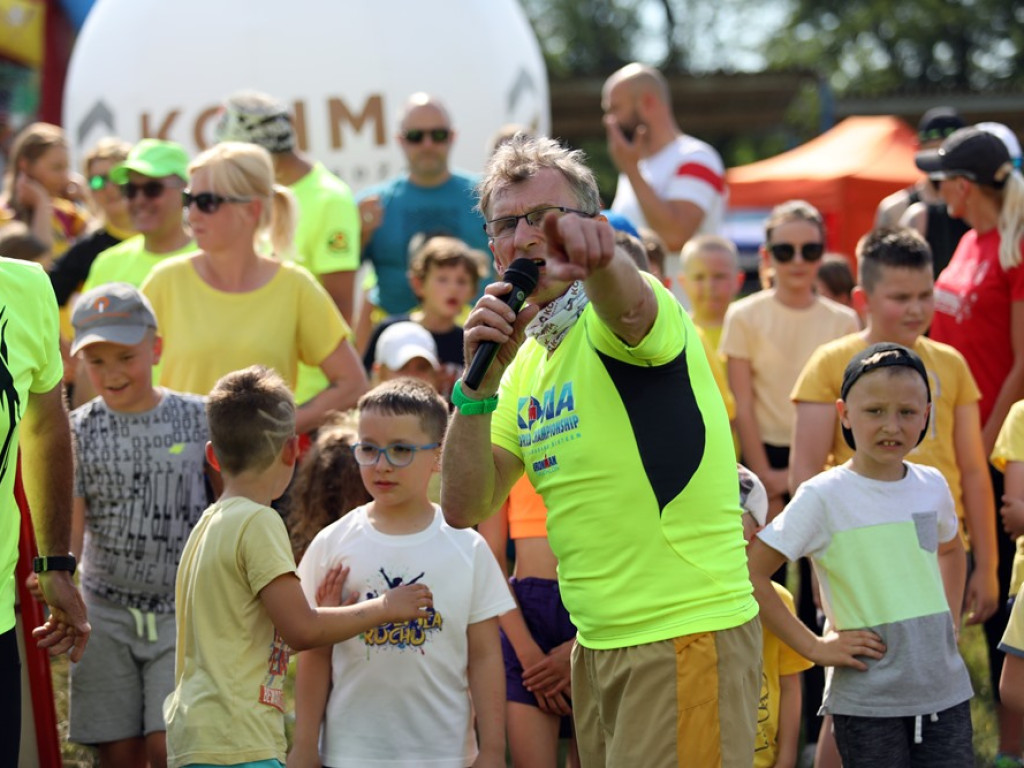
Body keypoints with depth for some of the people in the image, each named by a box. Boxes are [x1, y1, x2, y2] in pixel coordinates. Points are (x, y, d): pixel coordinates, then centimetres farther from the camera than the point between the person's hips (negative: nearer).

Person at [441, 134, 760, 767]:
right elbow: (465, 508, 7)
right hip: (599, 643, 8)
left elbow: (629, 305, -36)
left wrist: (595, 258, -59)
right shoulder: (524, 363, 13)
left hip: (688, 633, -8)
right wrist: (479, 384, -8)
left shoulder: (614, 315, -9)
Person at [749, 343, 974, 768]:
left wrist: (949, 614, 14)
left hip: (946, 689, 5)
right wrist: (814, 646, -12)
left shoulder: (932, 486, 6)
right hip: (867, 701, -5)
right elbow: (751, 573, -12)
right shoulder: (824, 497, -10)